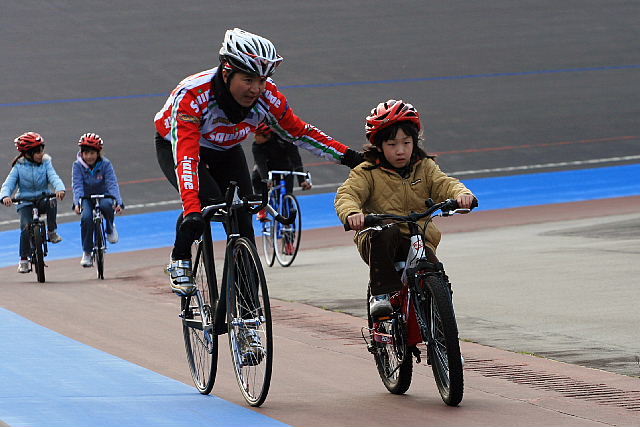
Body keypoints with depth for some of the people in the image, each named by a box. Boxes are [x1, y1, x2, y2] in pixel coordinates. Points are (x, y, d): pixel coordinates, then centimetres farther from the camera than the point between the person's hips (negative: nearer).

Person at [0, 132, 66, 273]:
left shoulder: (45, 163, 0)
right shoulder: (19, 167, -1)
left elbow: (54, 177, -13)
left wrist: (59, 188, -37)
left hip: (43, 199, 0)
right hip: (25, 203, 0)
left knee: (52, 203, -34)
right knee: (26, 228, -20)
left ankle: (52, 232, -12)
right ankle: (23, 260, -6)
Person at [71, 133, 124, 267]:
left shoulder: (105, 164, -11)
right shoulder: (78, 165, -11)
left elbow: (112, 184, -19)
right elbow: (77, 186, -19)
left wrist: (118, 202, -34)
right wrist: (77, 203, -36)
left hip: (102, 195, 0)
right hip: (85, 197, 0)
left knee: (106, 205, -36)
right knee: (86, 217, -29)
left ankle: (110, 228, -2)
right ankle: (86, 253, -16)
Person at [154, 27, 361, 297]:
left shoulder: (267, 96, -26)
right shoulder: (191, 96, -40)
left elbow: (298, 132, -11)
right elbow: (186, 156, -47)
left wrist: (350, 157, -17)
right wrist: (192, 211, -58)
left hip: (226, 151, 4)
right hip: (175, 146, -4)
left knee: (242, 224, -9)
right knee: (206, 197, -31)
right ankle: (179, 261, -7)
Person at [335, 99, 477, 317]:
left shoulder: (424, 167, 11)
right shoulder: (368, 173, 2)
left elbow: (445, 184, -4)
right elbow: (347, 193, -12)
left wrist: (461, 194, -30)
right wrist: (351, 213, -38)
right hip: (378, 242, -2)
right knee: (387, 232, -38)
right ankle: (382, 293, -31)